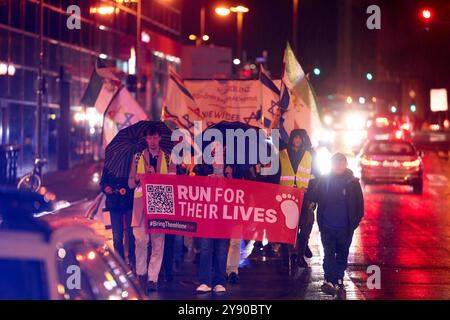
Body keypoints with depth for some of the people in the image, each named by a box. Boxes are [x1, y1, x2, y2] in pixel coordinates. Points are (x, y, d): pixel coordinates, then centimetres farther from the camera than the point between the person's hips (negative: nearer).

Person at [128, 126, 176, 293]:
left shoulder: (168, 158, 12)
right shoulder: (138, 158, 13)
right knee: (141, 239, -10)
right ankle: (141, 273, 7)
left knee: (158, 242, -4)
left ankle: (152, 278, -1)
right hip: (141, 202, 0)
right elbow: (130, 183, 12)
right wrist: (137, 178, -10)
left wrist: (155, 175, -11)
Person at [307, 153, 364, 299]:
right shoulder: (324, 180, 3)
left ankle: (338, 281, 21)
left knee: (342, 255, 10)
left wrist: (355, 221, -6)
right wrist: (305, 193, -12)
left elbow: (359, 204, 0)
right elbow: (314, 196, 6)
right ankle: (330, 281, -8)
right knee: (329, 254, -4)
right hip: (327, 226, 0)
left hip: (345, 228, 0)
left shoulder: (353, 182, -2)